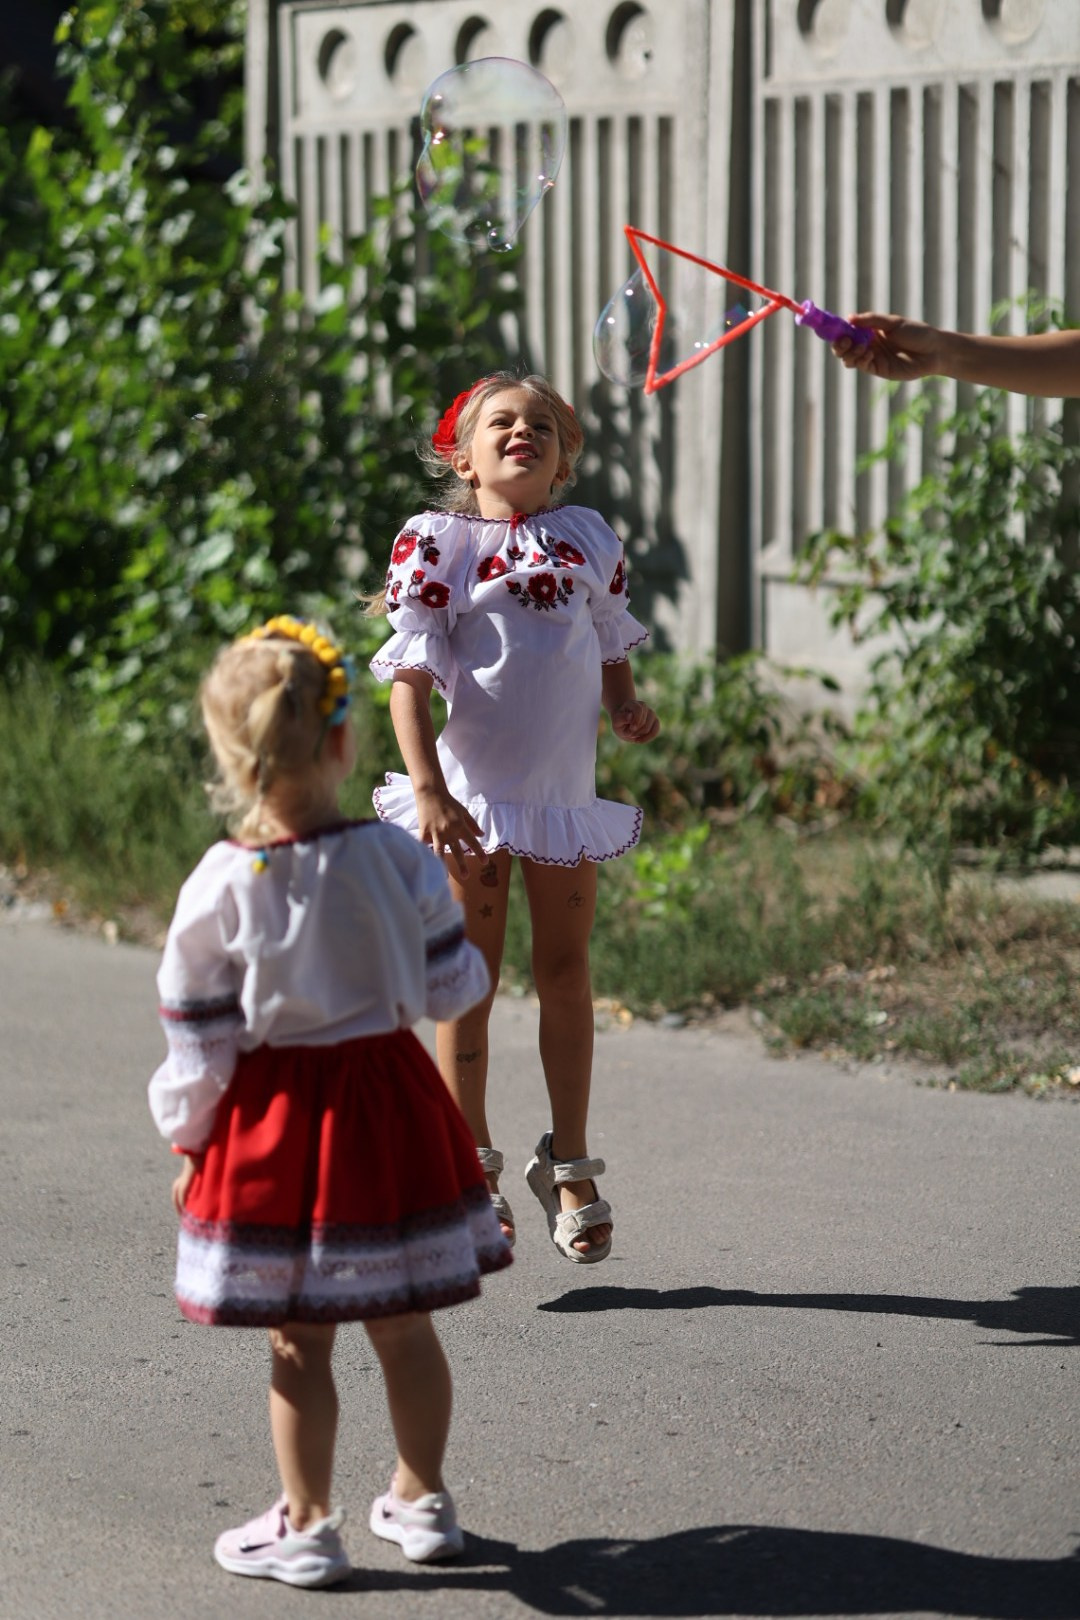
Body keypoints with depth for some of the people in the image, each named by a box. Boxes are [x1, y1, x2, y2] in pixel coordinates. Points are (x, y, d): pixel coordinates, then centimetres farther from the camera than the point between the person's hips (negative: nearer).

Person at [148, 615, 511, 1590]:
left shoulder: (221, 887, -14)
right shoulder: (398, 859, -10)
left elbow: (199, 1040, -7)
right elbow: (450, 987, -1)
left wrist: (187, 1141, 5)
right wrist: (474, 966, 22)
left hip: (275, 1120, -2)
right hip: (388, 1102, 2)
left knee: (298, 1340, 8)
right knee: (405, 1325, 16)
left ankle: (306, 1526, 17)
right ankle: (422, 1501, 29)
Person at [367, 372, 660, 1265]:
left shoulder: (588, 537, 9)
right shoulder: (438, 542, -5)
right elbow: (411, 673, -11)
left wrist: (628, 705, -2)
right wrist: (428, 790, -21)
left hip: (567, 788, 4)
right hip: (470, 795, -4)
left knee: (566, 972, 11)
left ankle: (569, 1164, 22)